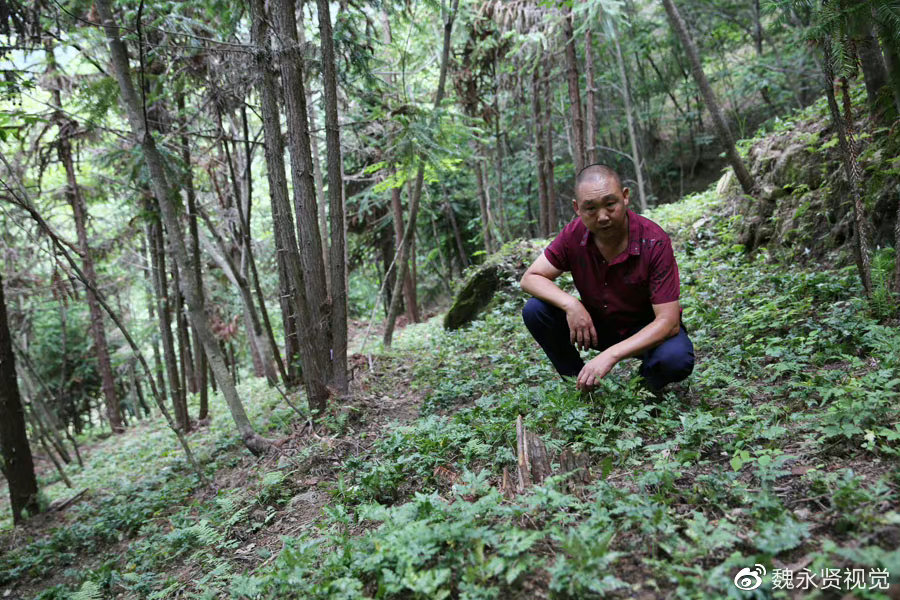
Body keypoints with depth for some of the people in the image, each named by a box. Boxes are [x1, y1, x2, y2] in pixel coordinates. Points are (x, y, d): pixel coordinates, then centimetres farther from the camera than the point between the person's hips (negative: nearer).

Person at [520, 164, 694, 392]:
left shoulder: (654, 242, -26)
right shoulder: (574, 234, -16)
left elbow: (668, 321, -28)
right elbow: (530, 278, -11)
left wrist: (610, 355, -40)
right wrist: (570, 304, -31)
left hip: (647, 329, -3)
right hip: (596, 324, 3)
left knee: (676, 359, -35)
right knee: (535, 310, -19)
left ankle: (648, 381, 3)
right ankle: (580, 383, 1)